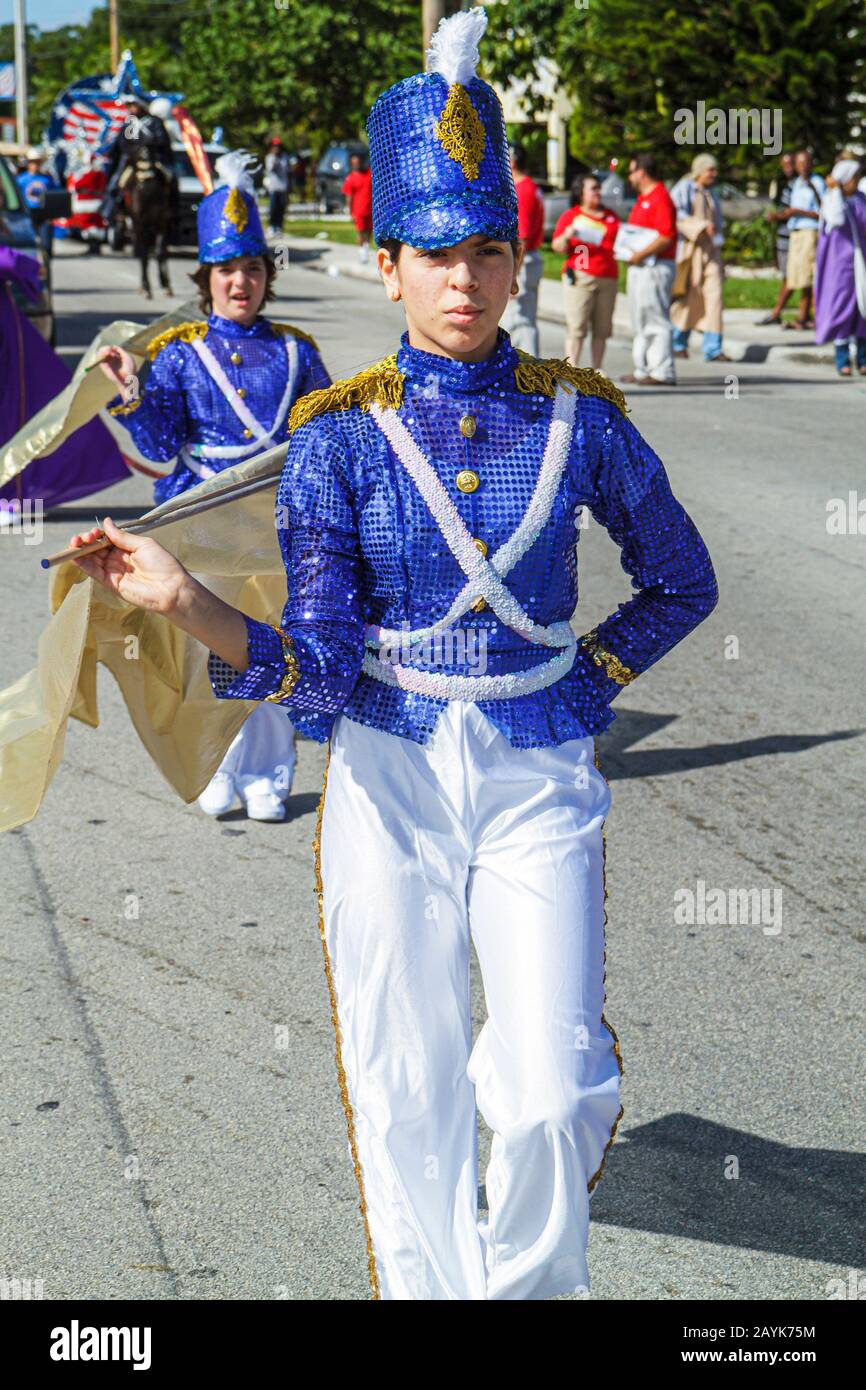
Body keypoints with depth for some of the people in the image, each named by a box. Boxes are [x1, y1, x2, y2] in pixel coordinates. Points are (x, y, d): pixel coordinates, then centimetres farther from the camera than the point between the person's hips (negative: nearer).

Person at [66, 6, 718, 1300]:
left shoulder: (580, 421, -2)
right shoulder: (339, 438, -5)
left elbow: (682, 584, 14)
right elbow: (316, 669, -12)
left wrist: (585, 679, 3)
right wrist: (184, 600, -27)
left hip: (537, 779, 0)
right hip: (389, 780, 0)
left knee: (552, 1099, -6)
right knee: (406, 1096, 7)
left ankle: (527, 1278, 26)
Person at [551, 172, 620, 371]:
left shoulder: (611, 216, 20)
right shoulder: (570, 215, 7)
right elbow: (558, 247, 2)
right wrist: (567, 236, -17)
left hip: (609, 277, 4)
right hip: (580, 277, -4)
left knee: (602, 329, 2)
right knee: (577, 326, -10)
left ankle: (597, 370, 8)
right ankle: (572, 368, -9)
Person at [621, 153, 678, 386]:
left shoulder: (660, 198, -14)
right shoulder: (642, 198, 18)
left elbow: (666, 237, -23)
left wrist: (641, 255, -24)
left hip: (655, 267, -11)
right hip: (639, 267, 11)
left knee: (656, 320, -9)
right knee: (640, 321, 15)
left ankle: (663, 372, -8)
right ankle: (643, 369, 21)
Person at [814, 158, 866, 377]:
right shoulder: (829, 199, -7)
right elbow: (837, 220, -26)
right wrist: (836, 191, -17)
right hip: (839, 260, -4)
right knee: (841, 308, -2)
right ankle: (842, 360, 6)